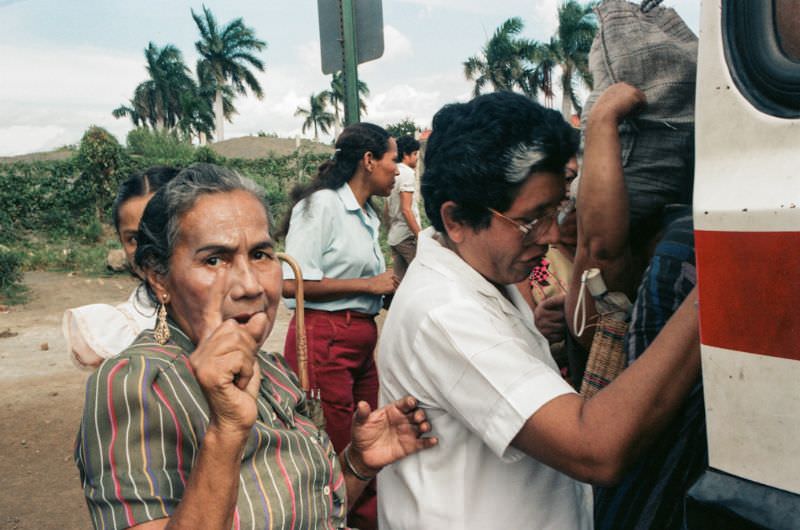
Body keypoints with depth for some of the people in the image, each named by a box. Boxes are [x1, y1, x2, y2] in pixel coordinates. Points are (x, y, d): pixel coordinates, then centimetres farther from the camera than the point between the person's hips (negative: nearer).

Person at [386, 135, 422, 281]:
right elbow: (406, 209, -19)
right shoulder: (407, 173, -12)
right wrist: (420, 236, -18)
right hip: (407, 236, -9)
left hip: (394, 236, 9)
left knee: (400, 280, 10)